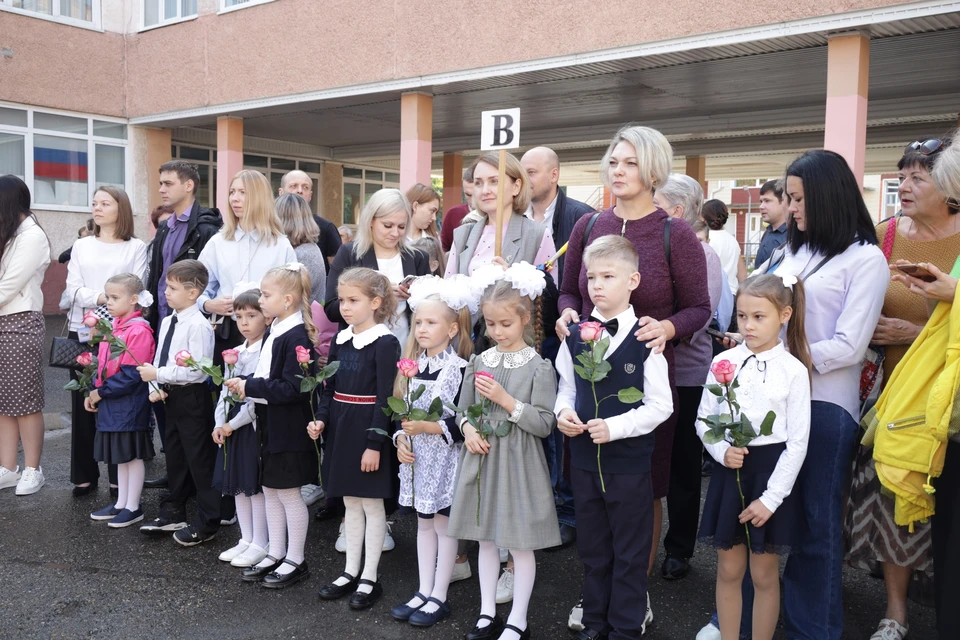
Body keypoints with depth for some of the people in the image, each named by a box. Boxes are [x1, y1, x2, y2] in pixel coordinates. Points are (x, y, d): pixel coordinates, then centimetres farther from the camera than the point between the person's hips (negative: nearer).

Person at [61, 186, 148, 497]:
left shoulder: (136, 247, 3)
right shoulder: (81, 246, 12)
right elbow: (73, 288, 1)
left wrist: (114, 308, -19)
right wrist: (100, 297, -17)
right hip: (81, 332, 3)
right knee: (82, 404, 6)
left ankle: (119, 477, 9)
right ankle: (84, 475, 16)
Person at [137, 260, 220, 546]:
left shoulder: (199, 326, -18)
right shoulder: (166, 322, 8)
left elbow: (197, 370, -23)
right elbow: (159, 361, 15)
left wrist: (158, 375, -20)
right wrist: (156, 387, 0)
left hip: (192, 397, -9)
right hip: (171, 397, 9)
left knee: (200, 460, 1)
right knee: (174, 455, 20)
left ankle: (207, 522, 14)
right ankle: (173, 513, 36)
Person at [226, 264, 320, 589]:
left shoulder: (297, 337, -20)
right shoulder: (274, 332, 9)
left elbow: (291, 389, -25)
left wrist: (250, 387, -19)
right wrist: (245, 384, -3)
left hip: (289, 429, -9)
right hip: (270, 424, 9)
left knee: (288, 493, 4)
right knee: (269, 490, 17)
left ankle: (295, 561, 19)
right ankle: (276, 554, 30)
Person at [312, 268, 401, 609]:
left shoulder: (385, 343, -13)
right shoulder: (340, 340, 8)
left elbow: (385, 399, -15)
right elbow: (330, 389, 13)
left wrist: (375, 444, -17)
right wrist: (321, 420, -3)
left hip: (369, 430, -7)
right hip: (340, 430, 7)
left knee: (371, 504, 5)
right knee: (350, 502, 16)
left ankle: (369, 579, 17)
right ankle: (350, 571, 28)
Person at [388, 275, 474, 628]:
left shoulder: (458, 369, -14)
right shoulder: (413, 365, 6)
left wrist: (428, 427, -23)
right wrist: (400, 439, -4)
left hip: (444, 458, -6)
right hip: (416, 457, 6)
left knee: (444, 523, 5)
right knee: (423, 523, 15)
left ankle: (439, 597, 17)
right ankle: (423, 592, 26)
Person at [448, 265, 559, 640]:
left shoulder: (538, 367, -9)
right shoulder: (479, 363, 4)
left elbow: (544, 424, -13)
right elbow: (463, 409, 11)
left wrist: (506, 400, -20)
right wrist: (468, 429, -9)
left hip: (518, 464, -4)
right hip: (481, 459, 5)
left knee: (520, 544, 6)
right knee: (486, 538, 15)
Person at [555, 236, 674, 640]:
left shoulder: (644, 340, -12)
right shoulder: (575, 336, 1)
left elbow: (660, 406, -11)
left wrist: (615, 427, -20)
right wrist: (564, 412, -9)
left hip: (629, 460, -4)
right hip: (584, 457, 4)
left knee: (630, 550, 11)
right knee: (592, 547, 19)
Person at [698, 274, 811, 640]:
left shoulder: (794, 370, -8)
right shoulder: (723, 363, -2)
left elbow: (798, 443, -8)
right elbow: (703, 421, 5)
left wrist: (771, 498, -11)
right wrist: (722, 451, -15)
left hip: (771, 474, -2)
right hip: (729, 472, 2)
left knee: (764, 575, 9)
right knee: (729, 570, 12)